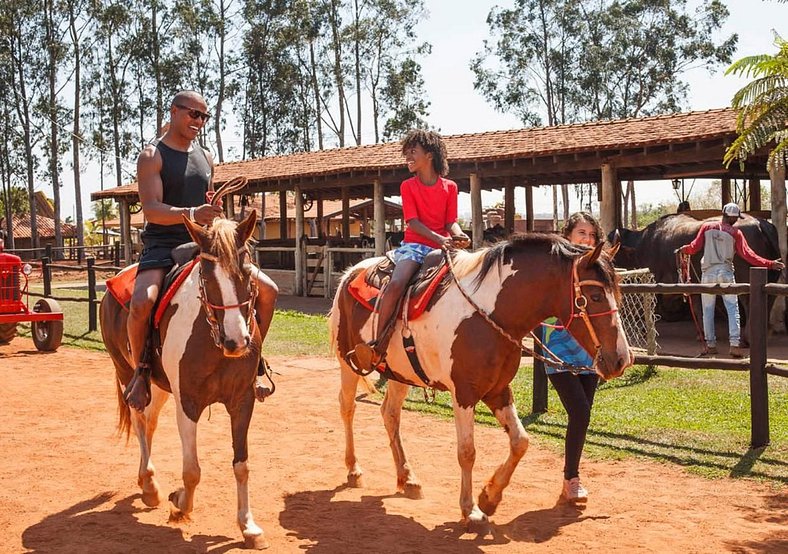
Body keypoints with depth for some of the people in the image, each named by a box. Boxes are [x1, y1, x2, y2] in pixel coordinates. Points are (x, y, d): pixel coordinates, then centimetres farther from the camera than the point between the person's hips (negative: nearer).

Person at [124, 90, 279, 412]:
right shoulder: (152, 156, -3)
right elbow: (150, 209, -17)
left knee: (268, 290, -4)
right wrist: (190, 214, -33)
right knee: (141, 303, -34)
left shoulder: (205, 158, 17)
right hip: (163, 246, -6)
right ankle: (140, 370, -9)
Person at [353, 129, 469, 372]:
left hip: (443, 247, 3)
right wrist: (439, 239, -21)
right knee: (396, 284, -31)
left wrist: (459, 236, -19)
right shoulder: (408, 186, 7)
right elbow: (413, 221, -4)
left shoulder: (450, 187, 11)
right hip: (415, 245, -3)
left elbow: (451, 221, 6)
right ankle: (378, 345, -28)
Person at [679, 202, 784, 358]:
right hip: (726, 273, -2)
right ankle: (735, 343, -12)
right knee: (732, 308, 0)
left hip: (708, 274, 2)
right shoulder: (735, 233, -2)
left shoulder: (707, 227, 4)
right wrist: (770, 264, -3)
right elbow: (747, 255, -7)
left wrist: (684, 249, 26)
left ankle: (710, 345, 10)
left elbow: (695, 247, 4)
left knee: (708, 310, 9)